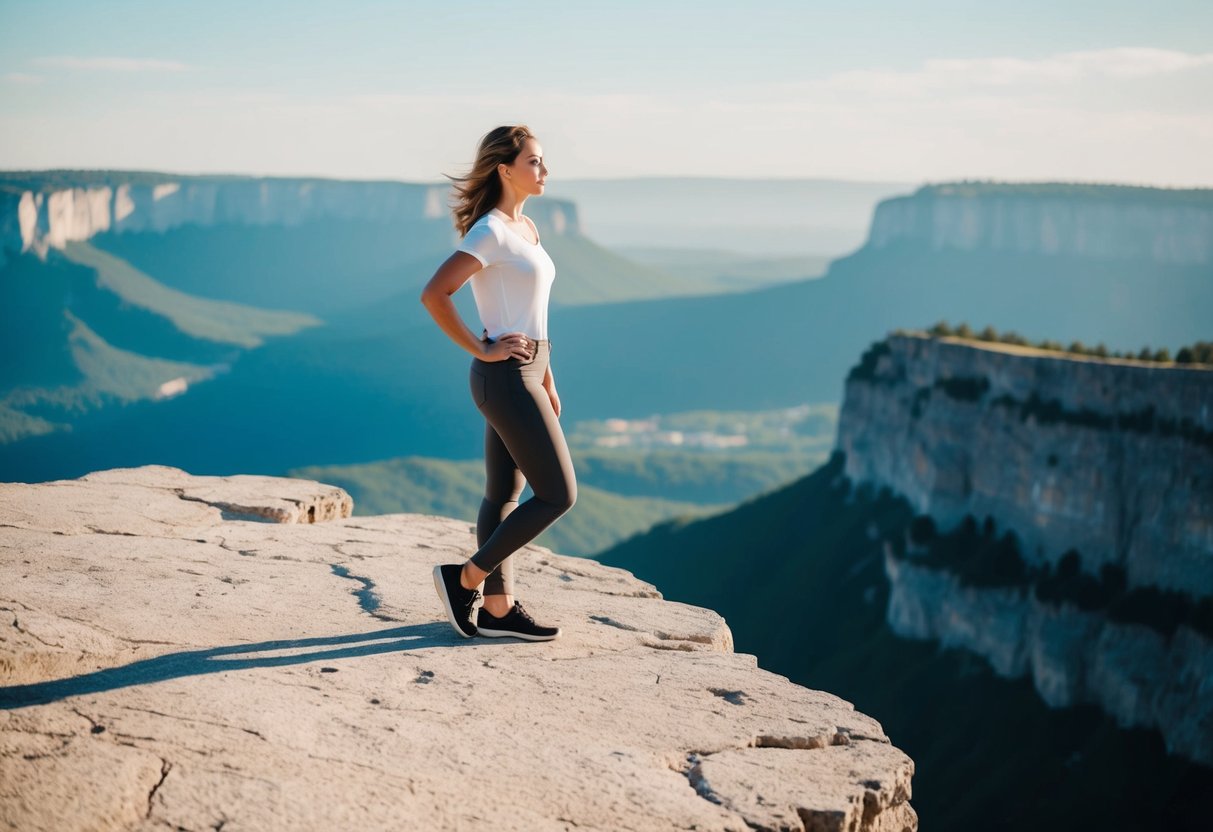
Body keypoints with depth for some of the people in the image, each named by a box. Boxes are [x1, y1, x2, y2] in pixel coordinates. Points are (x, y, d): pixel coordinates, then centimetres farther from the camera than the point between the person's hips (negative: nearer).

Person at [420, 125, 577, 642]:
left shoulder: (526, 229, 13)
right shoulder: (490, 231, -15)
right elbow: (434, 294, -24)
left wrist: (547, 382, 19)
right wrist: (481, 351, -17)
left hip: (525, 376, 9)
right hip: (505, 379, -9)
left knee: (505, 495, 11)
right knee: (558, 495, -5)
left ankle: (497, 609, 18)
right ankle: (465, 577, 2)